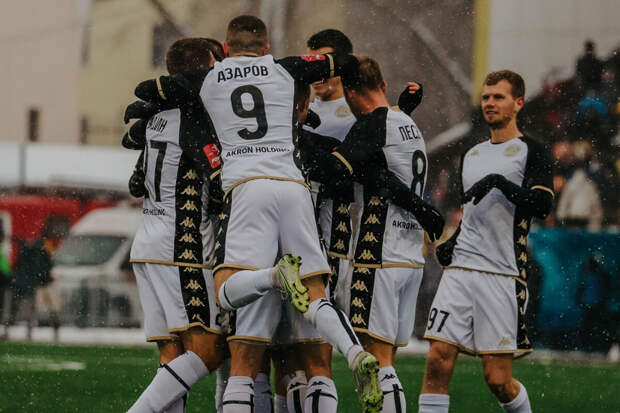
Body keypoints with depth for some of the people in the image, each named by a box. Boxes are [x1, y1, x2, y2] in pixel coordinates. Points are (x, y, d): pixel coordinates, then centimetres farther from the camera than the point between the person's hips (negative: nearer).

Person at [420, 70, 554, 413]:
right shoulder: (471, 156, 21)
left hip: (503, 275, -5)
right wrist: (451, 243, 14)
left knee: (498, 379, -5)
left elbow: (542, 204, -14)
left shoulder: (530, 152, 1)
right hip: (460, 269, 5)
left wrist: (499, 181, -22)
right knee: (438, 360, -9)